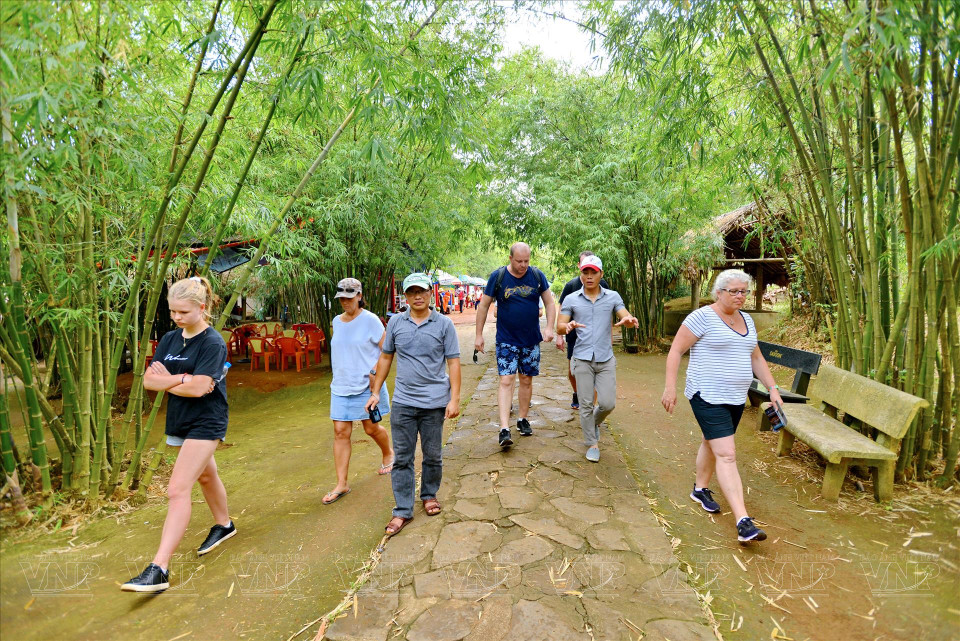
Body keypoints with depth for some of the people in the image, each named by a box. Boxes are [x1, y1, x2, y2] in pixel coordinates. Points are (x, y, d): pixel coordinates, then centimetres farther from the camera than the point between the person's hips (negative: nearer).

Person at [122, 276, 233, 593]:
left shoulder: (213, 343, -17)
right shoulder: (169, 339, 5)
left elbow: (198, 388, -23)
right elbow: (149, 379, -2)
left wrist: (166, 382, -9)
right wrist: (181, 380, -16)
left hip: (205, 424, -8)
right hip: (178, 421, 8)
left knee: (178, 489, -13)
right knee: (205, 475, 24)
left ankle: (159, 569, -8)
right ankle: (223, 525, 44)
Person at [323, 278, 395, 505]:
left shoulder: (370, 320, -10)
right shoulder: (337, 321, 9)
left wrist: (375, 372, -19)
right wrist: (339, 376, 15)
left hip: (366, 386, -5)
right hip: (341, 385, 5)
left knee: (371, 428, 9)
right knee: (340, 432, 1)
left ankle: (388, 454, 41)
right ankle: (341, 484, 9)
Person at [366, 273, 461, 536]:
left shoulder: (444, 324, -3)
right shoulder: (395, 323, 4)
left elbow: (453, 362, -3)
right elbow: (386, 357, 12)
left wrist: (454, 399, -8)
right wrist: (376, 392, 11)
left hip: (435, 402, -1)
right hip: (403, 402, 2)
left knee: (433, 456, 12)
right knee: (402, 458, 6)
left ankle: (429, 495, 36)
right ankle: (403, 511, 18)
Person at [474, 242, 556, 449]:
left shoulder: (537, 275, 0)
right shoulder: (498, 276, -6)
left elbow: (549, 302, 7)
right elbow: (483, 305, 1)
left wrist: (550, 328, -7)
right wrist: (479, 335, 0)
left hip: (531, 339, 3)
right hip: (506, 340, -2)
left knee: (526, 381, 11)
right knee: (506, 381, -9)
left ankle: (523, 419, 28)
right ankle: (504, 429, -10)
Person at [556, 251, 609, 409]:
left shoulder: (602, 285, -1)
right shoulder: (571, 285, -2)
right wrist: (559, 335, -5)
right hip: (575, 335, 1)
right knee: (572, 372, 11)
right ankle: (577, 394, 41)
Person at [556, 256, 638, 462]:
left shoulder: (613, 297, 4)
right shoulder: (571, 299, 2)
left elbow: (627, 318, -5)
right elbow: (559, 327, -1)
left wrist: (628, 320, -30)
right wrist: (568, 326, -26)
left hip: (606, 359, 1)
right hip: (582, 359, -1)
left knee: (608, 403, -1)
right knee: (586, 405, 4)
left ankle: (596, 422, 34)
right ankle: (592, 444, 22)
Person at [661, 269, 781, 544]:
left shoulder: (746, 320, 12)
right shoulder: (703, 316, -12)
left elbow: (756, 358, 20)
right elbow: (676, 350, -13)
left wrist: (773, 389, 13)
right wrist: (670, 387, -19)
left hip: (736, 398, 8)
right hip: (708, 397, -8)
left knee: (712, 443, 21)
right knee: (726, 454, -12)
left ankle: (700, 489, 41)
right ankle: (743, 522, -12)